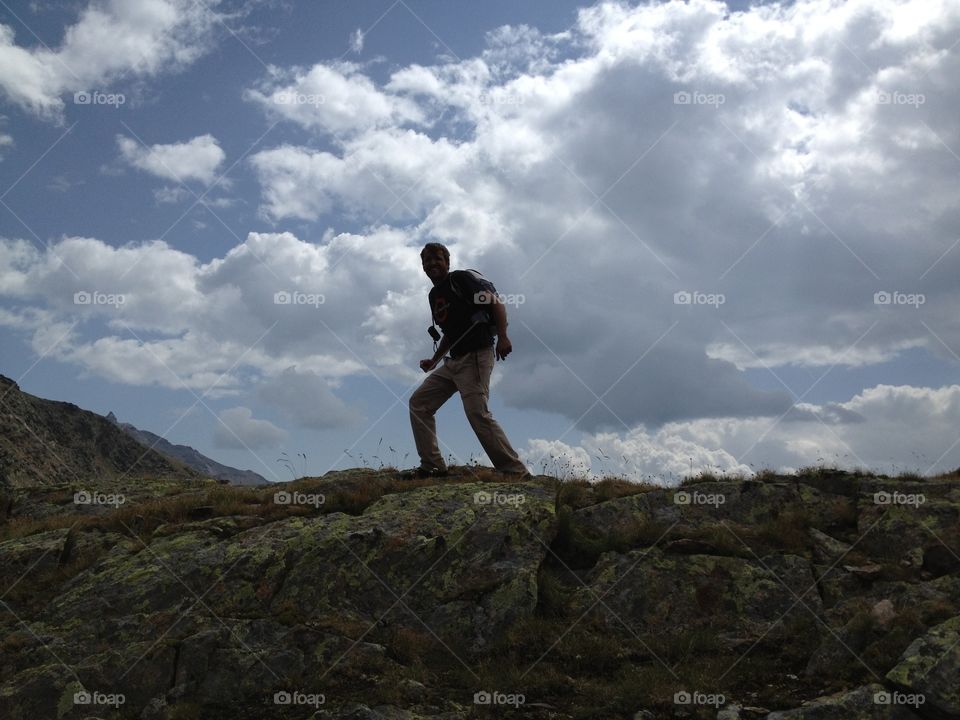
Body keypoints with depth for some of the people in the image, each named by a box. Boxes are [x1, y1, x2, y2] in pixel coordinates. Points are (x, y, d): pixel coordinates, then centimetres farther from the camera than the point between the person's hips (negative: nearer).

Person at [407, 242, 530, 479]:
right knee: (418, 402, 7)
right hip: (453, 361, 9)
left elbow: (496, 303, -13)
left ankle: (517, 473, -16)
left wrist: (502, 338, -26)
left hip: (476, 356, -9)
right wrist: (434, 361, 20)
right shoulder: (434, 295, 20)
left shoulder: (460, 279, -5)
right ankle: (432, 466, 8)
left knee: (477, 412, -19)